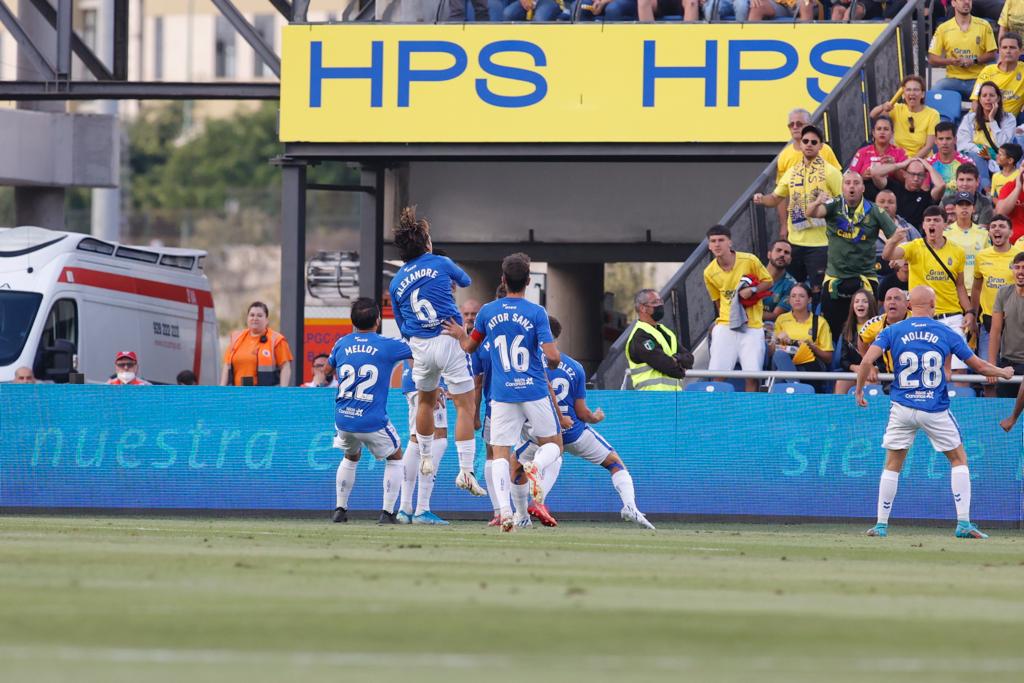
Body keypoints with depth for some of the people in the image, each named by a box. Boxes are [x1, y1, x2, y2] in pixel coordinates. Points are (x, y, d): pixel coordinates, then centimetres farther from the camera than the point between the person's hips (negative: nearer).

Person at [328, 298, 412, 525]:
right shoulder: (388, 346, -7)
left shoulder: (341, 344, 4)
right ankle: (387, 513, 10)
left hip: (343, 419, 4)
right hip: (373, 421, -4)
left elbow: (331, 364, 26)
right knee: (394, 458, 19)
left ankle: (340, 509, 26)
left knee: (351, 457, 31)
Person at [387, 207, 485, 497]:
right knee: (465, 406, -2)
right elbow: (465, 280, 22)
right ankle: (465, 471, -10)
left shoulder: (396, 283, 10)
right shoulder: (440, 263, 1)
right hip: (450, 340, -4)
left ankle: (425, 460, 39)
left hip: (419, 347, 4)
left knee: (426, 401, 27)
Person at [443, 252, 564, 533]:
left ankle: (504, 510, -14)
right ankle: (535, 467, -19)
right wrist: (552, 364, 11)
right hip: (535, 392, -2)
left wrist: (460, 335, 40)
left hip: (502, 395, 2)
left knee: (500, 454, 4)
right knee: (553, 444, 15)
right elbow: (552, 356, -14)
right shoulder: (536, 313, -8)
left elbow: (469, 347, 17)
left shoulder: (488, 312, 3)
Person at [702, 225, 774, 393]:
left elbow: (768, 282, 3)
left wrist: (752, 290, -14)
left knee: (752, 373, -7)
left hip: (753, 326, -2)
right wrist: (725, 316, 6)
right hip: (725, 327, 2)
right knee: (717, 373, -6)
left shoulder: (749, 261, -6)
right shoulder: (709, 273, 1)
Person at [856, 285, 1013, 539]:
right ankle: (964, 524, 4)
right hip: (936, 410, -1)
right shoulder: (946, 333, 1)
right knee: (959, 460, 13)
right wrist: (1004, 373, 24)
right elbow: (979, 366, 5)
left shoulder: (892, 331, 1)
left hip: (903, 409, 1)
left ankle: (881, 526, 9)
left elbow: (867, 360, -12)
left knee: (892, 465, 11)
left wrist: (859, 390, 3)